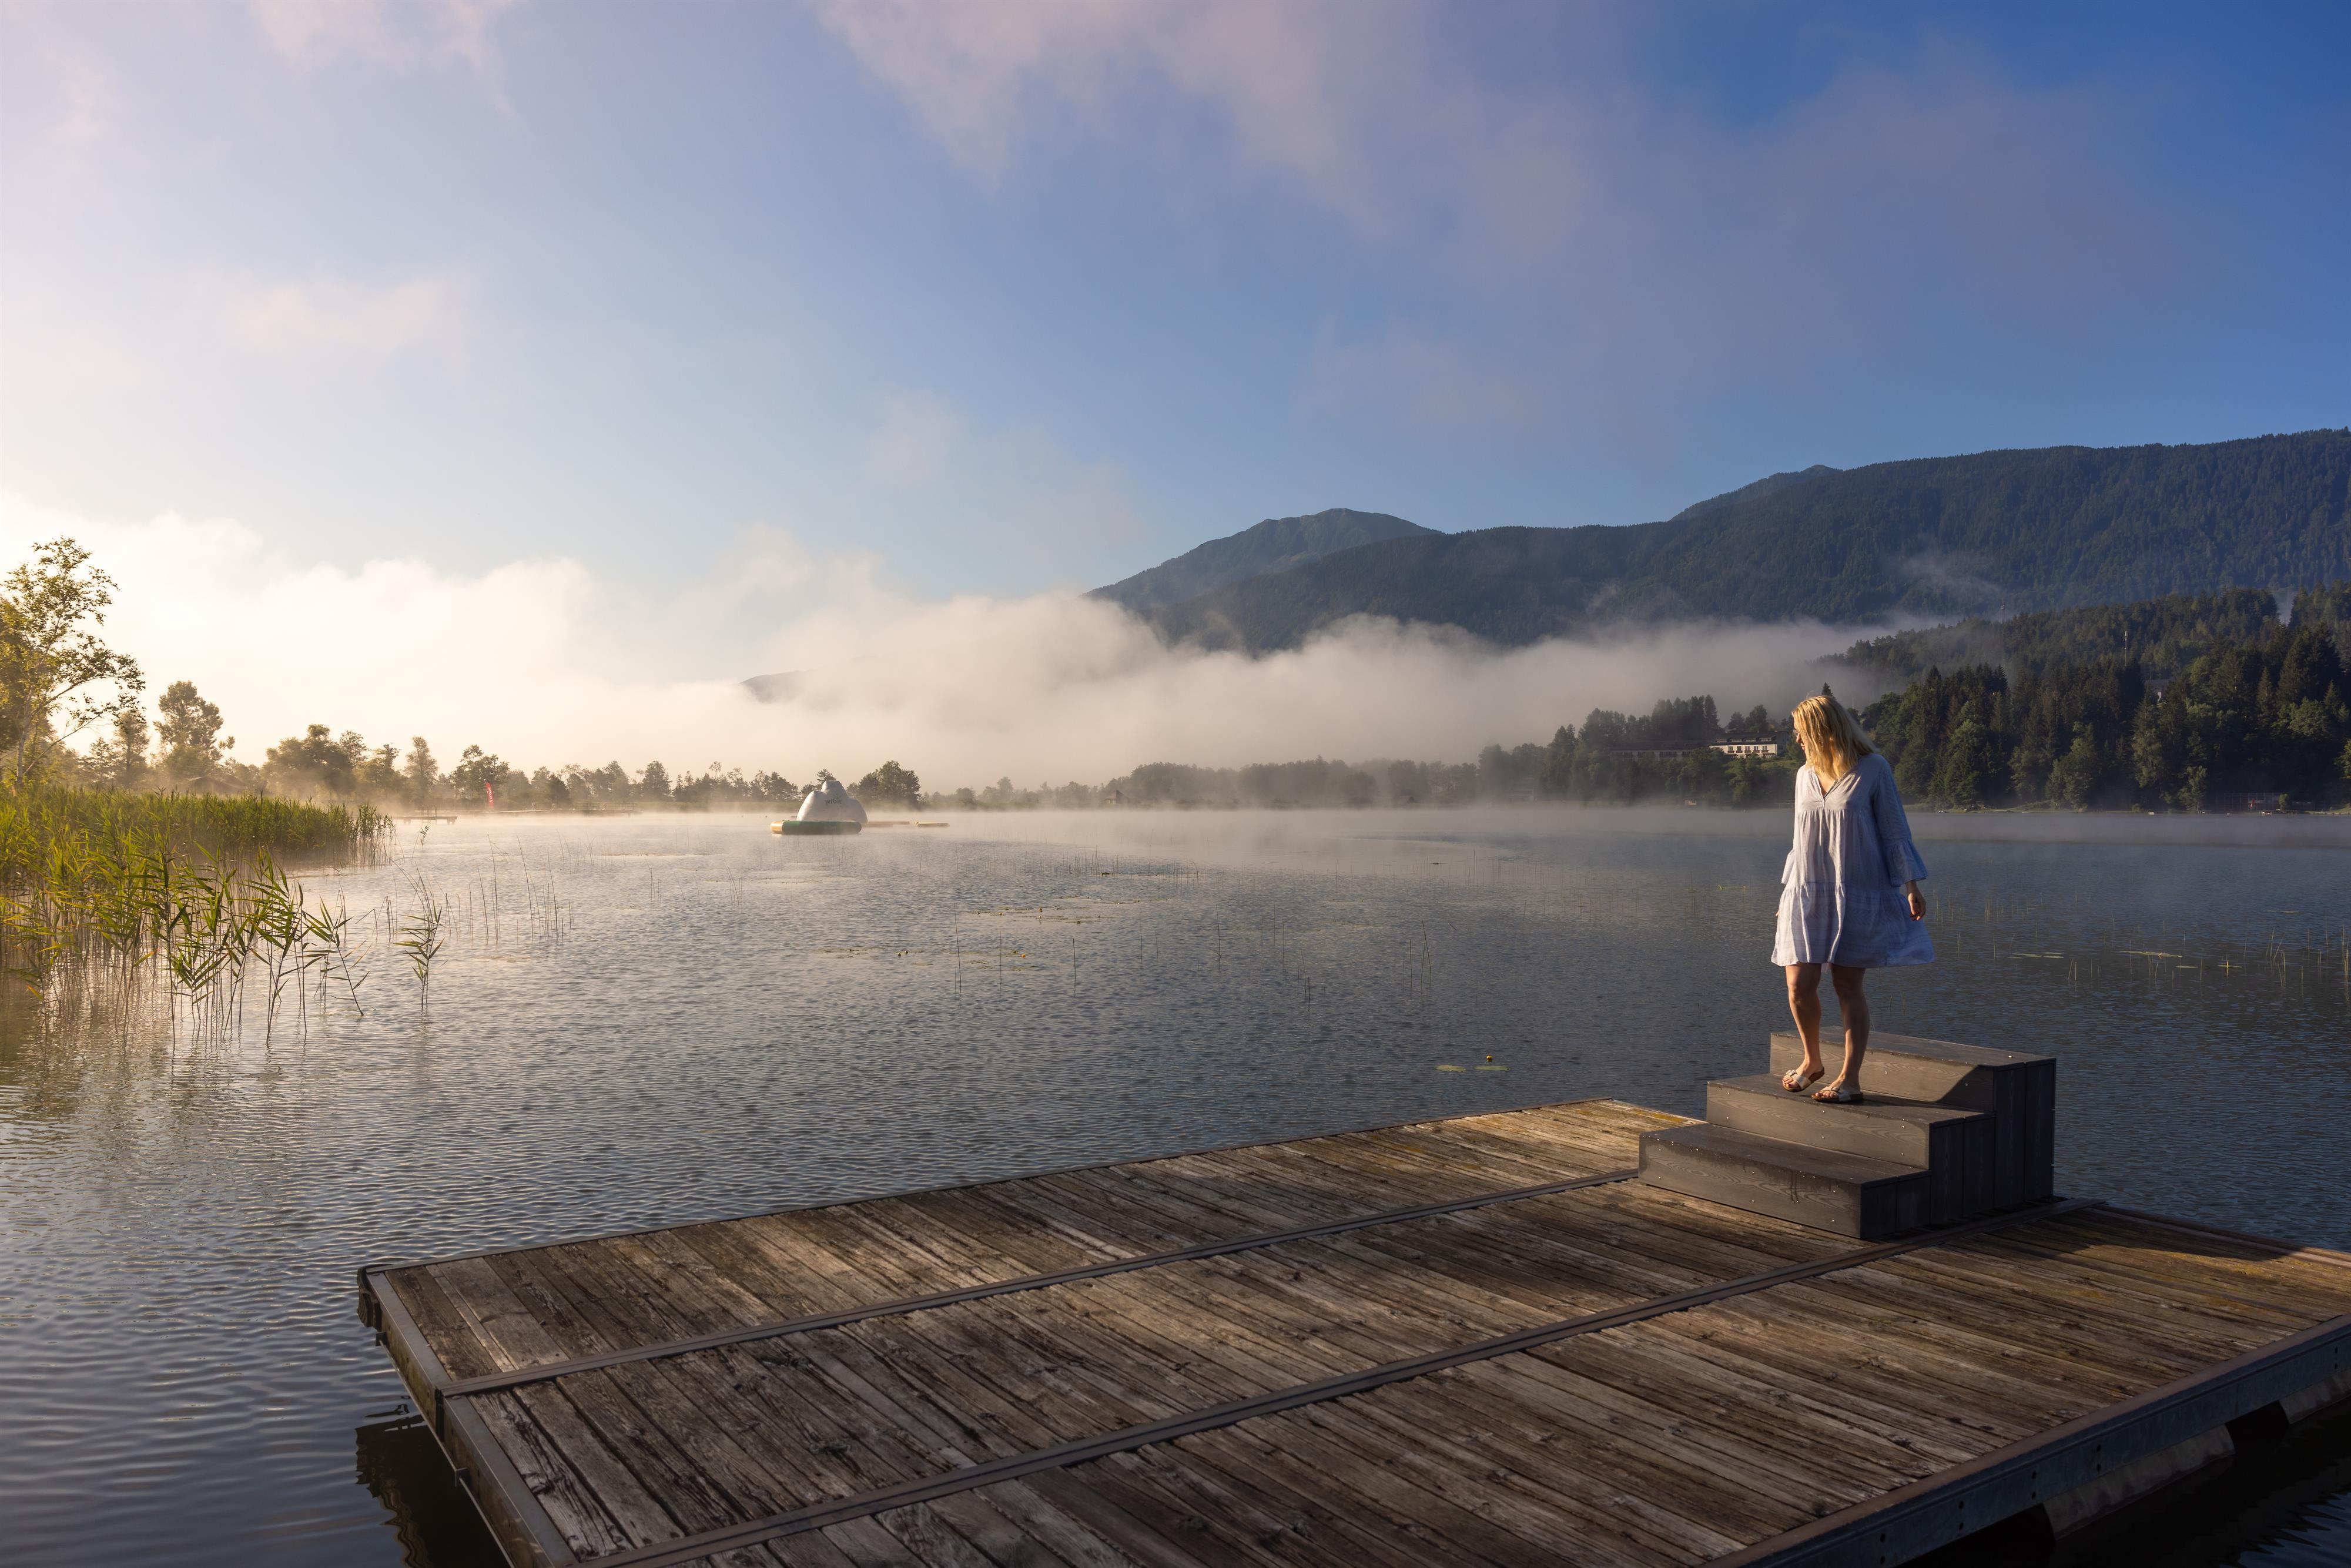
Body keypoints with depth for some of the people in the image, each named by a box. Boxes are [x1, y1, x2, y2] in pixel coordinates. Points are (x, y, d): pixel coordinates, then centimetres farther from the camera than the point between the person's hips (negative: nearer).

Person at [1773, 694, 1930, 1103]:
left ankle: (1850, 1078, 3)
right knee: (1799, 985, -3)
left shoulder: (1873, 771, -5)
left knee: (1848, 985, -4)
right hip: (1807, 894, 4)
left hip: (1857, 896, -4)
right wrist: (1787, 893, 21)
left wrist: (1911, 885, -8)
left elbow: (1894, 832, -2)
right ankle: (1812, 1062, 19)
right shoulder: (1805, 776, 10)